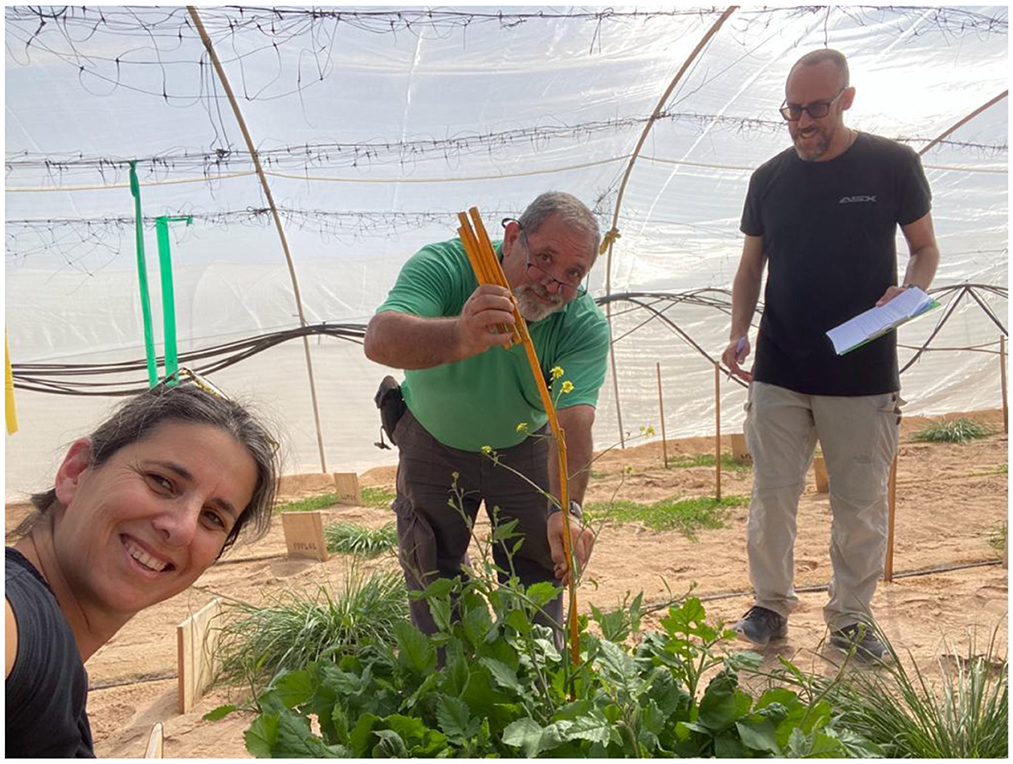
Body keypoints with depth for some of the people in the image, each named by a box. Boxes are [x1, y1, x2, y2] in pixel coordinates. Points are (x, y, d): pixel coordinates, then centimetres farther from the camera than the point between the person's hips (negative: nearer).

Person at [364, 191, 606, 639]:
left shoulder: (587, 326, -26)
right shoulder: (443, 266, -31)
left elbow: (573, 424, -36)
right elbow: (380, 340, -50)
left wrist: (566, 508, -54)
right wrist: (459, 337, -70)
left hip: (524, 447, 1)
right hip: (432, 439, -1)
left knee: (537, 574, 7)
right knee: (431, 576, 5)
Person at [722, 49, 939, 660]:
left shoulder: (892, 165, 0)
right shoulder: (770, 179, 7)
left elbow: (925, 248, 8)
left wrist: (911, 290, -14)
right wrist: (740, 333, -4)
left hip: (863, 373, -2)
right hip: (779, 373, 2)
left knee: (861, 501, 6)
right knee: (773, 494, 6)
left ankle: (852, 615, 23)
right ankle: (771, 603, 23)